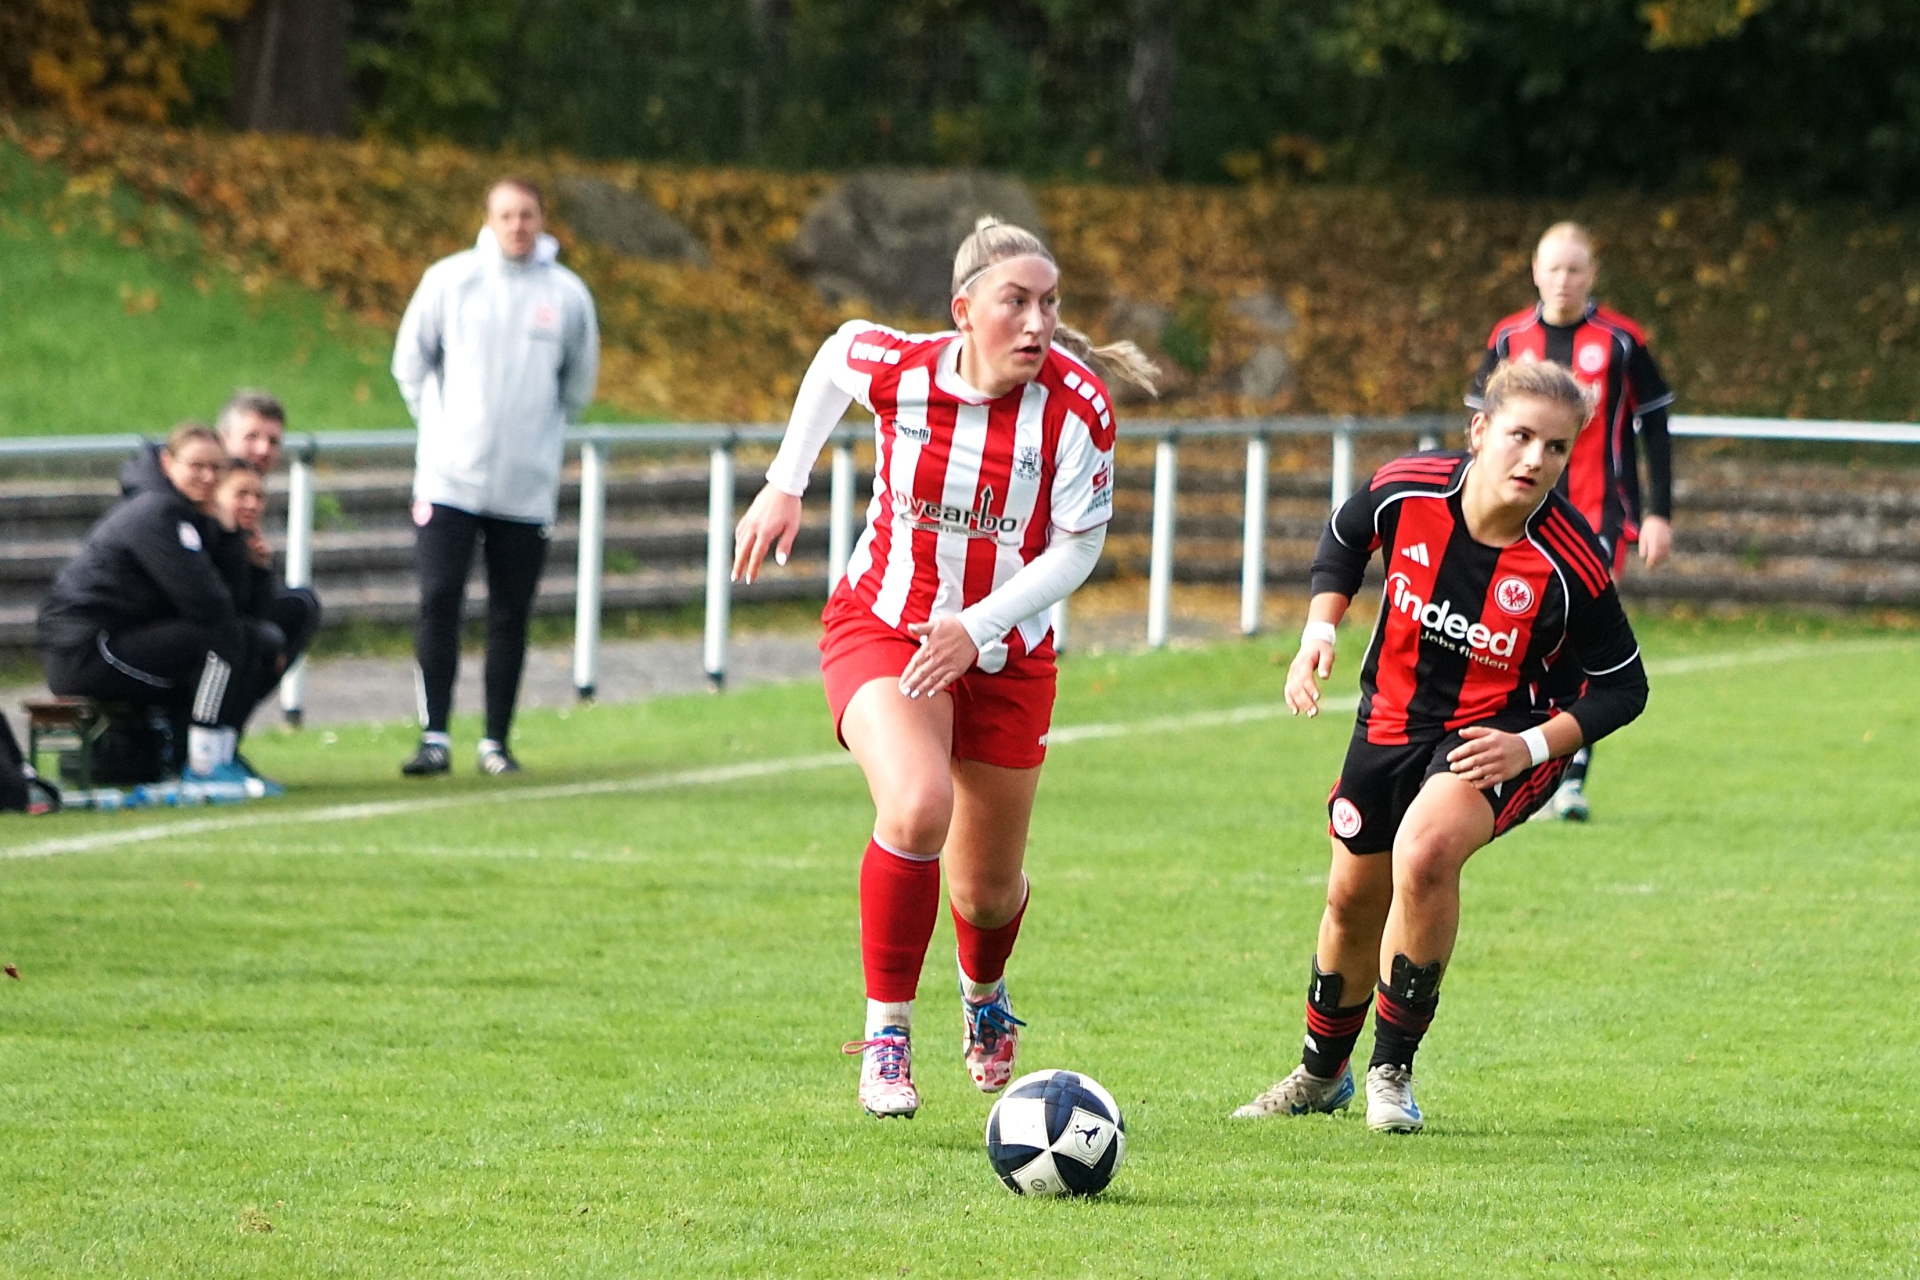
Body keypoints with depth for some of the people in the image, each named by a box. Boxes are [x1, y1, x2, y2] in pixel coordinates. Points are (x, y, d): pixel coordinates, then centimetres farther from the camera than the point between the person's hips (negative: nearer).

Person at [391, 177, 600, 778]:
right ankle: (434, 738, -8)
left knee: (511, 615, 4)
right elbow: (411, 361, 9)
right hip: (450, 477, -1)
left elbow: (579, 379, 17)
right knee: (439, 600, -10)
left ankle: (497, 740, 12)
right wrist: (439, 424, 7)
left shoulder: (567, 294, 3)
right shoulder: (450, 280, -1)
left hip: (528, 486, 1)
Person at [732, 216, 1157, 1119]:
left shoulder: (1077, 405, -20)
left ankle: (984, 995, 51)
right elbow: (837, 351, 7)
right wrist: (786, 486, 10)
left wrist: (979, 626, -26)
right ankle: (886, 1034, -14)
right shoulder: (896, 368, -17)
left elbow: (1077, 546, -12)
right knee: (917, 807, -31)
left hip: (1004, 657, 1)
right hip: (882, 628, -1)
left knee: (987, 890, 12)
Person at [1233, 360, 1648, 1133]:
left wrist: (1533, 746, -24)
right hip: (1392, 718, 4)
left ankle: (1392, 1070, -12)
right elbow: (1344, 539, 6)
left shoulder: (1569, 566, -27)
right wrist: (1321, 626, -6)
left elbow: (1622, 686, -14)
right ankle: (1322, 1073, 45)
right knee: (1353, 898, 16)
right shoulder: (1407, 491, -19)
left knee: (1424, 853, -32)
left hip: (1502, 736, -4)